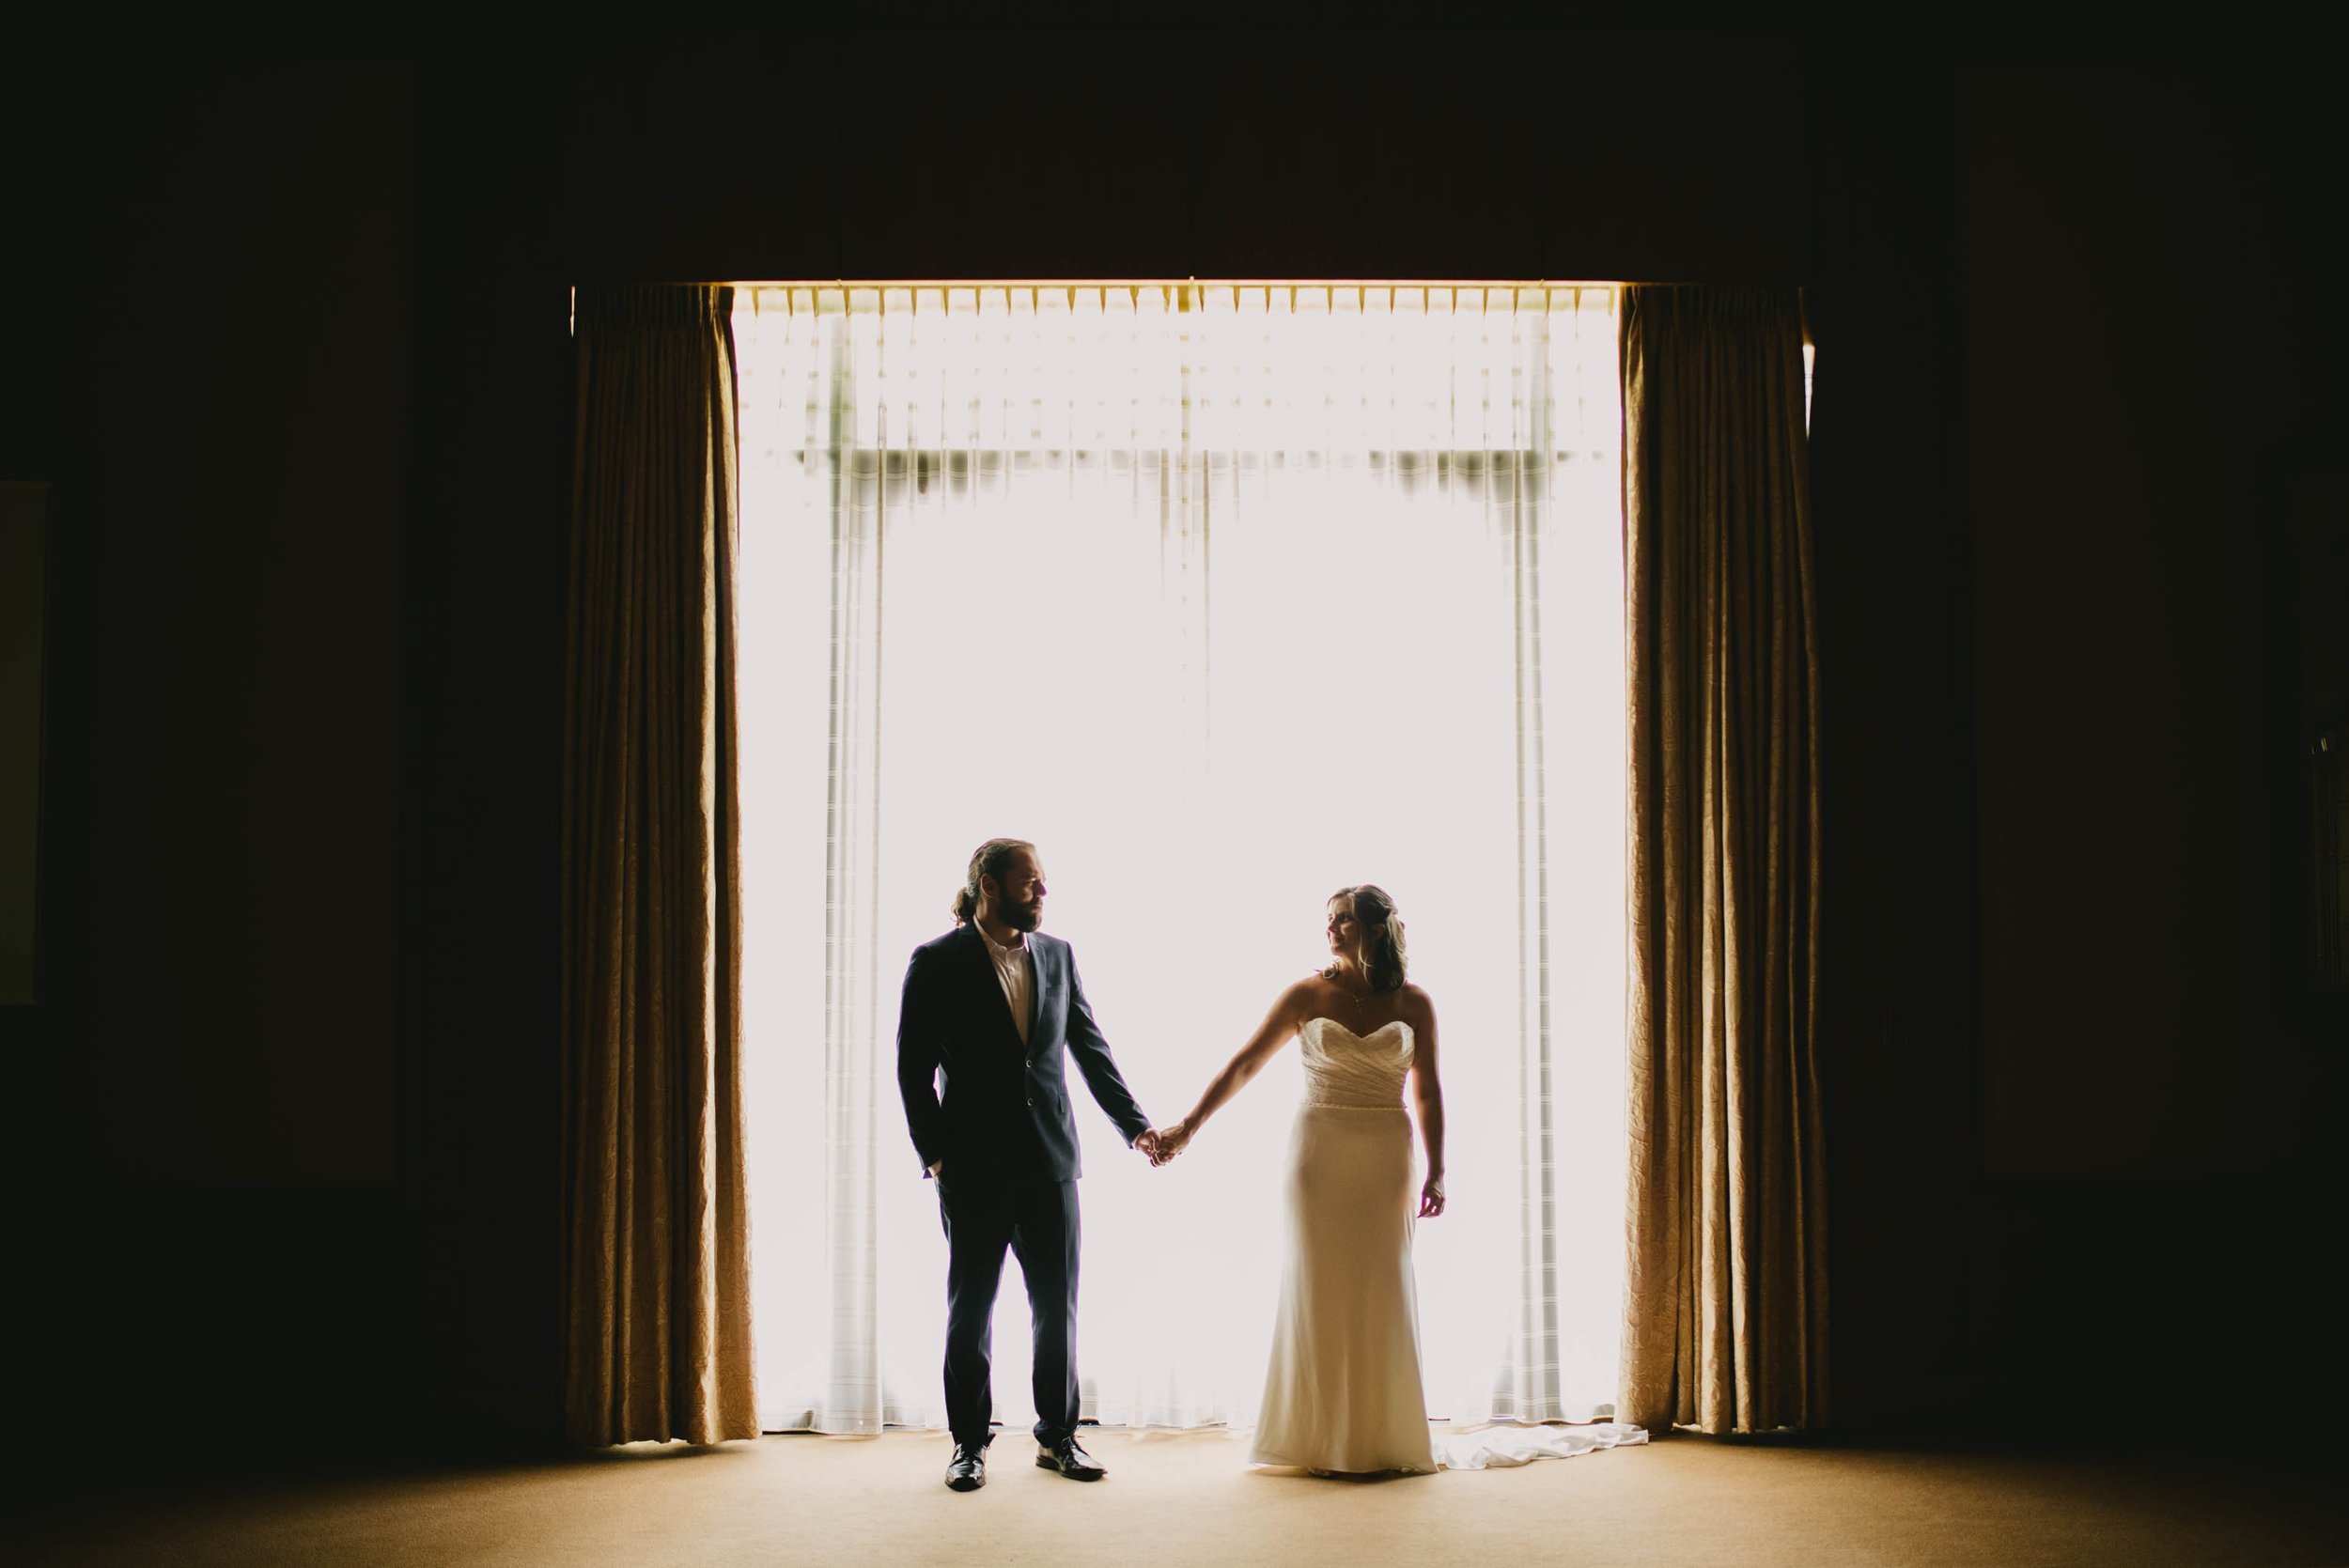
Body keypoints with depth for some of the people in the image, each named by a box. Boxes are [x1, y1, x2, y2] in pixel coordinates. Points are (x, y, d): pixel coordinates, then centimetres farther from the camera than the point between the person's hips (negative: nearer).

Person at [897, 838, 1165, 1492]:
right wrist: (934, 1155, -8)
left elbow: (1091, 1047, 11)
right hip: (974, 1167, -3)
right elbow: (914, 1069, -3)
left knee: (1058, 1303, 8)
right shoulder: (937, 962, -4)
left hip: (1051, 1161, 3)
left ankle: (1057, 1436, 22)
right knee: (971, 1307, 7)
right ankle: (971, 1443, 20)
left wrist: (1134, 1124, 5)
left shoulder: (1058, 955, 8)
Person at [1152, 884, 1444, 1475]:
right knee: (1320, 1290, 2)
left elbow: (1427, 1092, 6)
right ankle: (1322, 1438, 13)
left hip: (1385, 1159, 1)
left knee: (1382, 1294, 4)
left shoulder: (1413, 1004, 2)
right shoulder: (1307, 995, -1)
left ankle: (1383, 1438, 16)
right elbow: (1244, 1065, -3)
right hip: (1319, 1154, -1)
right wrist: (1189, 1125, -9)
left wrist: (1436, 1171, 0)